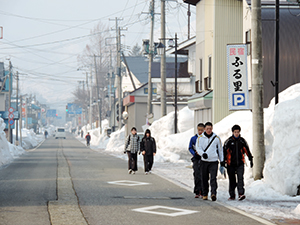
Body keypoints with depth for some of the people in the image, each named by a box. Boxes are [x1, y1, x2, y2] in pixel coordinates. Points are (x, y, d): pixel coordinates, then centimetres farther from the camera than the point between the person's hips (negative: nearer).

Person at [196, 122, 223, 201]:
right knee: (204, 179, 7)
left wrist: (222, 160, 11)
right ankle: (205, 194, 19)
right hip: (204, 161, 1)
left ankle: (213, 194, -23)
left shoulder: (217, 138, 5)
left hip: (214, 162, -1)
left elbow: (220, 149, 12)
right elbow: (198, 148, -4)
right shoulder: (200, 138, 4)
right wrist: (203, 154, -25)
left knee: (213, 178, -14)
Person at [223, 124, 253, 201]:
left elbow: (247, 151, 14)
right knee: (232, 180, 6)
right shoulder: (229, 141, -2)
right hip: (231, 164, -1)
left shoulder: (242, 141, 5)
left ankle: (241, 194, -20)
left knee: (240, 178, -13)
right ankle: (232, 195, 16)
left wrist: (251, 159, 14)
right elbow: (224, 151, -2)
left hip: (240, 164, 1)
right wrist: (223, 161, -8)